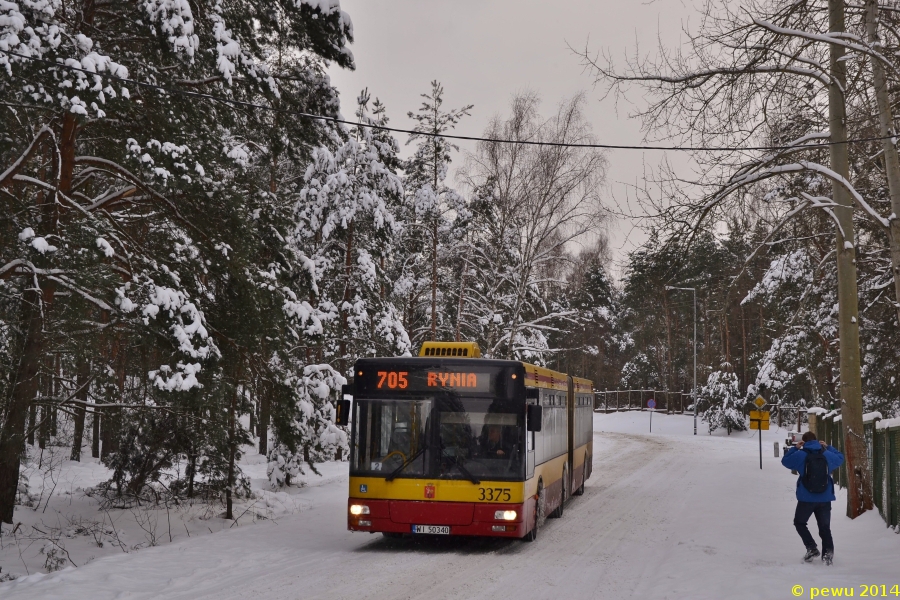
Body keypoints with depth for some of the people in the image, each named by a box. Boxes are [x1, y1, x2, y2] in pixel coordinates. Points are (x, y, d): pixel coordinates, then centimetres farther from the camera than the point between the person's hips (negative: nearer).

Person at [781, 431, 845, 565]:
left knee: (799, 522, 15)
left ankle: (811, 547, -1)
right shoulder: (827, 454, 2)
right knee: (825, 527, 11)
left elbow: (785, 461, 9)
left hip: (806, 498, -3)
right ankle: (828, 551, -8)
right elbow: (840, 458, 22)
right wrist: (828, 447, 29)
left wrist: (795, 448, 13)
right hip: (825, 499, 3)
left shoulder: (800, 455, -6)